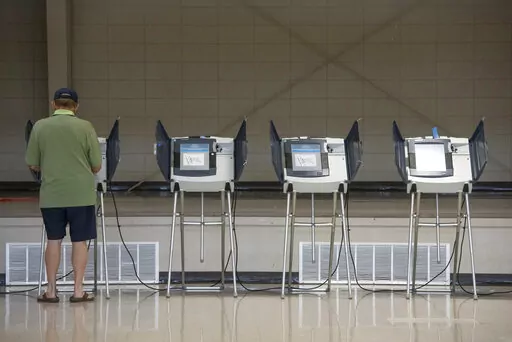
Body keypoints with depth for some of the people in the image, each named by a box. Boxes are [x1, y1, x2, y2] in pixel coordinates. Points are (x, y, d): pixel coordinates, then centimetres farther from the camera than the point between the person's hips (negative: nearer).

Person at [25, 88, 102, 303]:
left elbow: (32, 165, 3)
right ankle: (78, 290, 8)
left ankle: (51, 291, 14)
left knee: (53, 240, 11)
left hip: (51, 195, 2)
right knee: (79, 241, 7)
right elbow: (96, 166, -3)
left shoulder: (40, 127, -2)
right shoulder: (85, 127, -5)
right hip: (81, 194, -1)